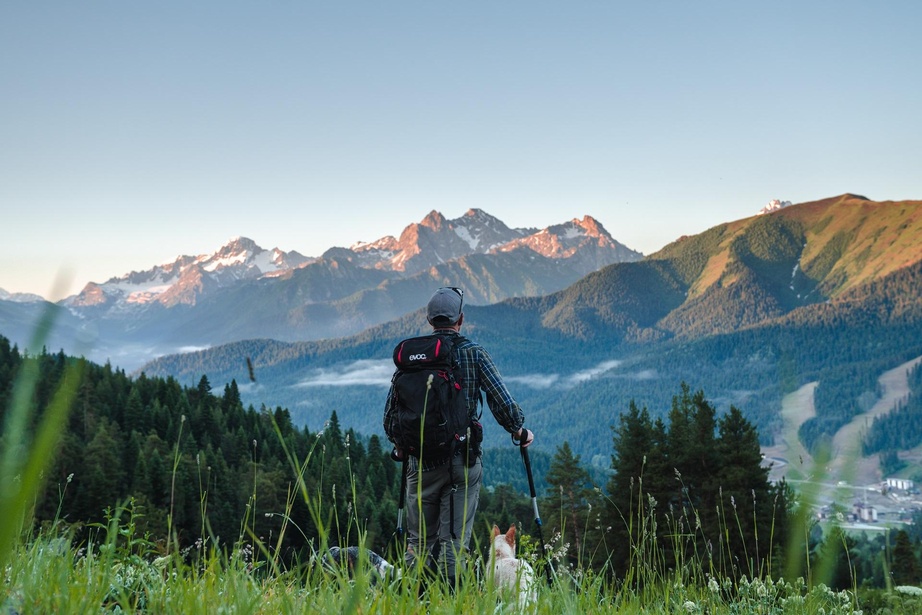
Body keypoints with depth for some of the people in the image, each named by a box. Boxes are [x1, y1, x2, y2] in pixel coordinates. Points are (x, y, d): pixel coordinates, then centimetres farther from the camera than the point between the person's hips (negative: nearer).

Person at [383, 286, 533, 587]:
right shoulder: (474, 353, -3)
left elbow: (391, 411, 5)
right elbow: (503, 403, -8)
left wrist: (400, 445, 23)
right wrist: (519, 431, 11)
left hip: (421, 462, 2)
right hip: (462, 461, -2)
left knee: (419, 543, 12)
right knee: (454, 541, 2)